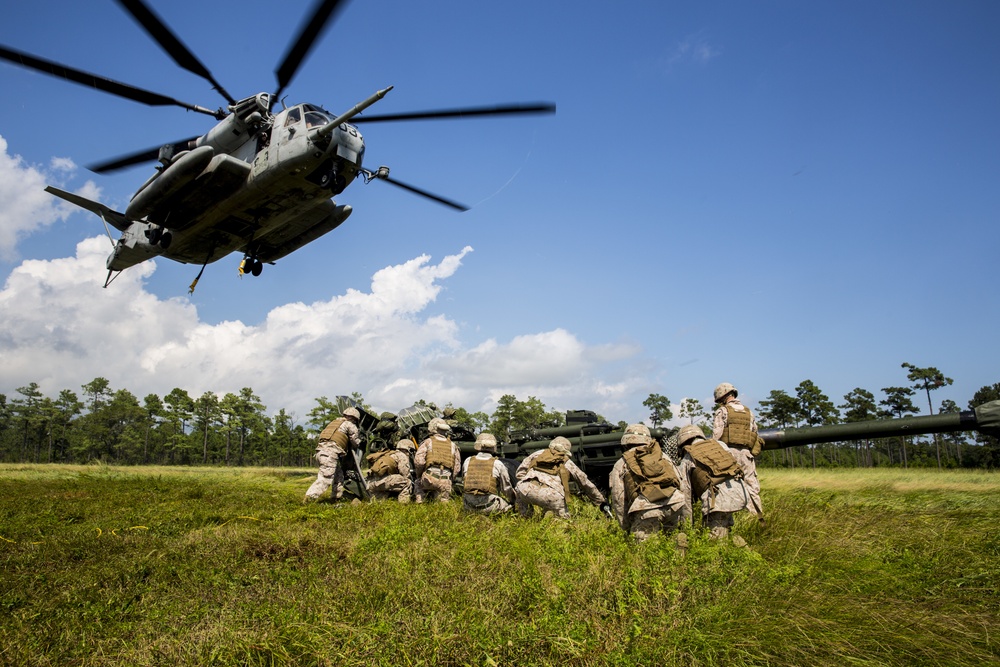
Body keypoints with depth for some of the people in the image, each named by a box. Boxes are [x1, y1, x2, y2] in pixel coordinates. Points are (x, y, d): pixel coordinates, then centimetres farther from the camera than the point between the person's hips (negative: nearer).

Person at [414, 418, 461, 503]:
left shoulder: (428, 442, 6)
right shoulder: (452, 445, 17)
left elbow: (418, 461, -5)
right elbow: (457, 467, 13)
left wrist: (419, 475, 11)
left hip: (430, 477, -1)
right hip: (446, 482, 2)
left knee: (419, 484, 30)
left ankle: (420, 498, 9)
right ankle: (444, 498, -8)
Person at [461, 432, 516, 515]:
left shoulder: (467, 461, 6)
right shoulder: (497, 464, -2)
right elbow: (507, 489, 7)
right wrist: (513, 501, 25)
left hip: (469, 507, 4)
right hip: (489, 507, -3)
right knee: (511, 504, 15)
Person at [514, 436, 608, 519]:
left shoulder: (538, 453, 30)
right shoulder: (567, 462, 28)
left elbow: (519, 473, 25)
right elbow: (585, 483, 36)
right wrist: (602, 502, 46)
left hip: (526, 488, 2)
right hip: (551, 494, -2)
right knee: (563, 517, 20)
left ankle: (525, 519, 19)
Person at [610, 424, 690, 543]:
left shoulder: (620, 465, 20)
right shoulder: (662, 455, 28)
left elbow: (618, 500, 12)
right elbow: (683, 486, 24)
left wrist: (627, 529, 17)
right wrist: (686, 516, 28)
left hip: (646, 509, -3)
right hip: (675, 502, 3)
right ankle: (680, 541, -10)